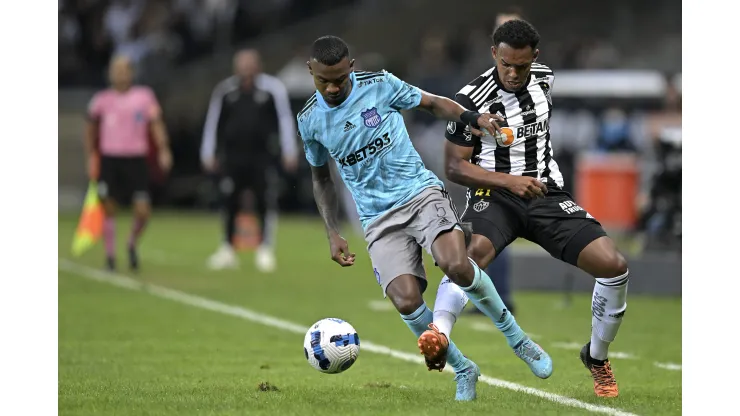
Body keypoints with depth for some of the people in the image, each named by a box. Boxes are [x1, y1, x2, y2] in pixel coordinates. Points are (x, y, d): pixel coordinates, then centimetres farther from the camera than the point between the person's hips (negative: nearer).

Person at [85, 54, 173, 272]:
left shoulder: (145, 96, 2)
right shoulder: (102, 100, 4)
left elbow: (156, 124, 1)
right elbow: (91, 128, 16)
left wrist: (163, 150, -12)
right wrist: (92, 156, 10)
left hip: (136, 160, 0)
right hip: (109, 160, 0)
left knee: (143, 211, -7)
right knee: (109, 210, 1)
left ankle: (132, 244, 21)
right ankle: (110, 255, 14)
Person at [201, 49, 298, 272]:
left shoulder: (273, 88, -3)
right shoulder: (225, 90, 3)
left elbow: (285, 119, -1)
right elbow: (213, 123, 10)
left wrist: (289, 152, -4)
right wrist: (209, 154, 8)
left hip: (261, 157, -2)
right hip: (232, 157, 2)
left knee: (266, 203, -5)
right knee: (230, 204, 3)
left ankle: (266, 251, 1)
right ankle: (227, 249, 12)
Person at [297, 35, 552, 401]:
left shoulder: (379, 84, -4)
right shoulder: (310, 120, 4)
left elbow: (433, 103, 10)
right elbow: (321, 177, 20)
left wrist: (470, 118, -9)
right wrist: (332, 234, 12)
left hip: (420, 192, -2)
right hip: (378, 218, 2)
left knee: (456, 265, -30)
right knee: (406, 301, -22)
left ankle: (517, 339, -8)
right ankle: (462, 370, 1)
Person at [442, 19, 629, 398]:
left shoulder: (545, 79, 4)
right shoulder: (471, 100, -13)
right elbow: (454, 167, -9)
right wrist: (509, 181, -19)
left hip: (546, 194, 4)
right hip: (495, 194, -4)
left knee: (614, 266, -13)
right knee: (471, 255, -39)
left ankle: (597, 357, 11)